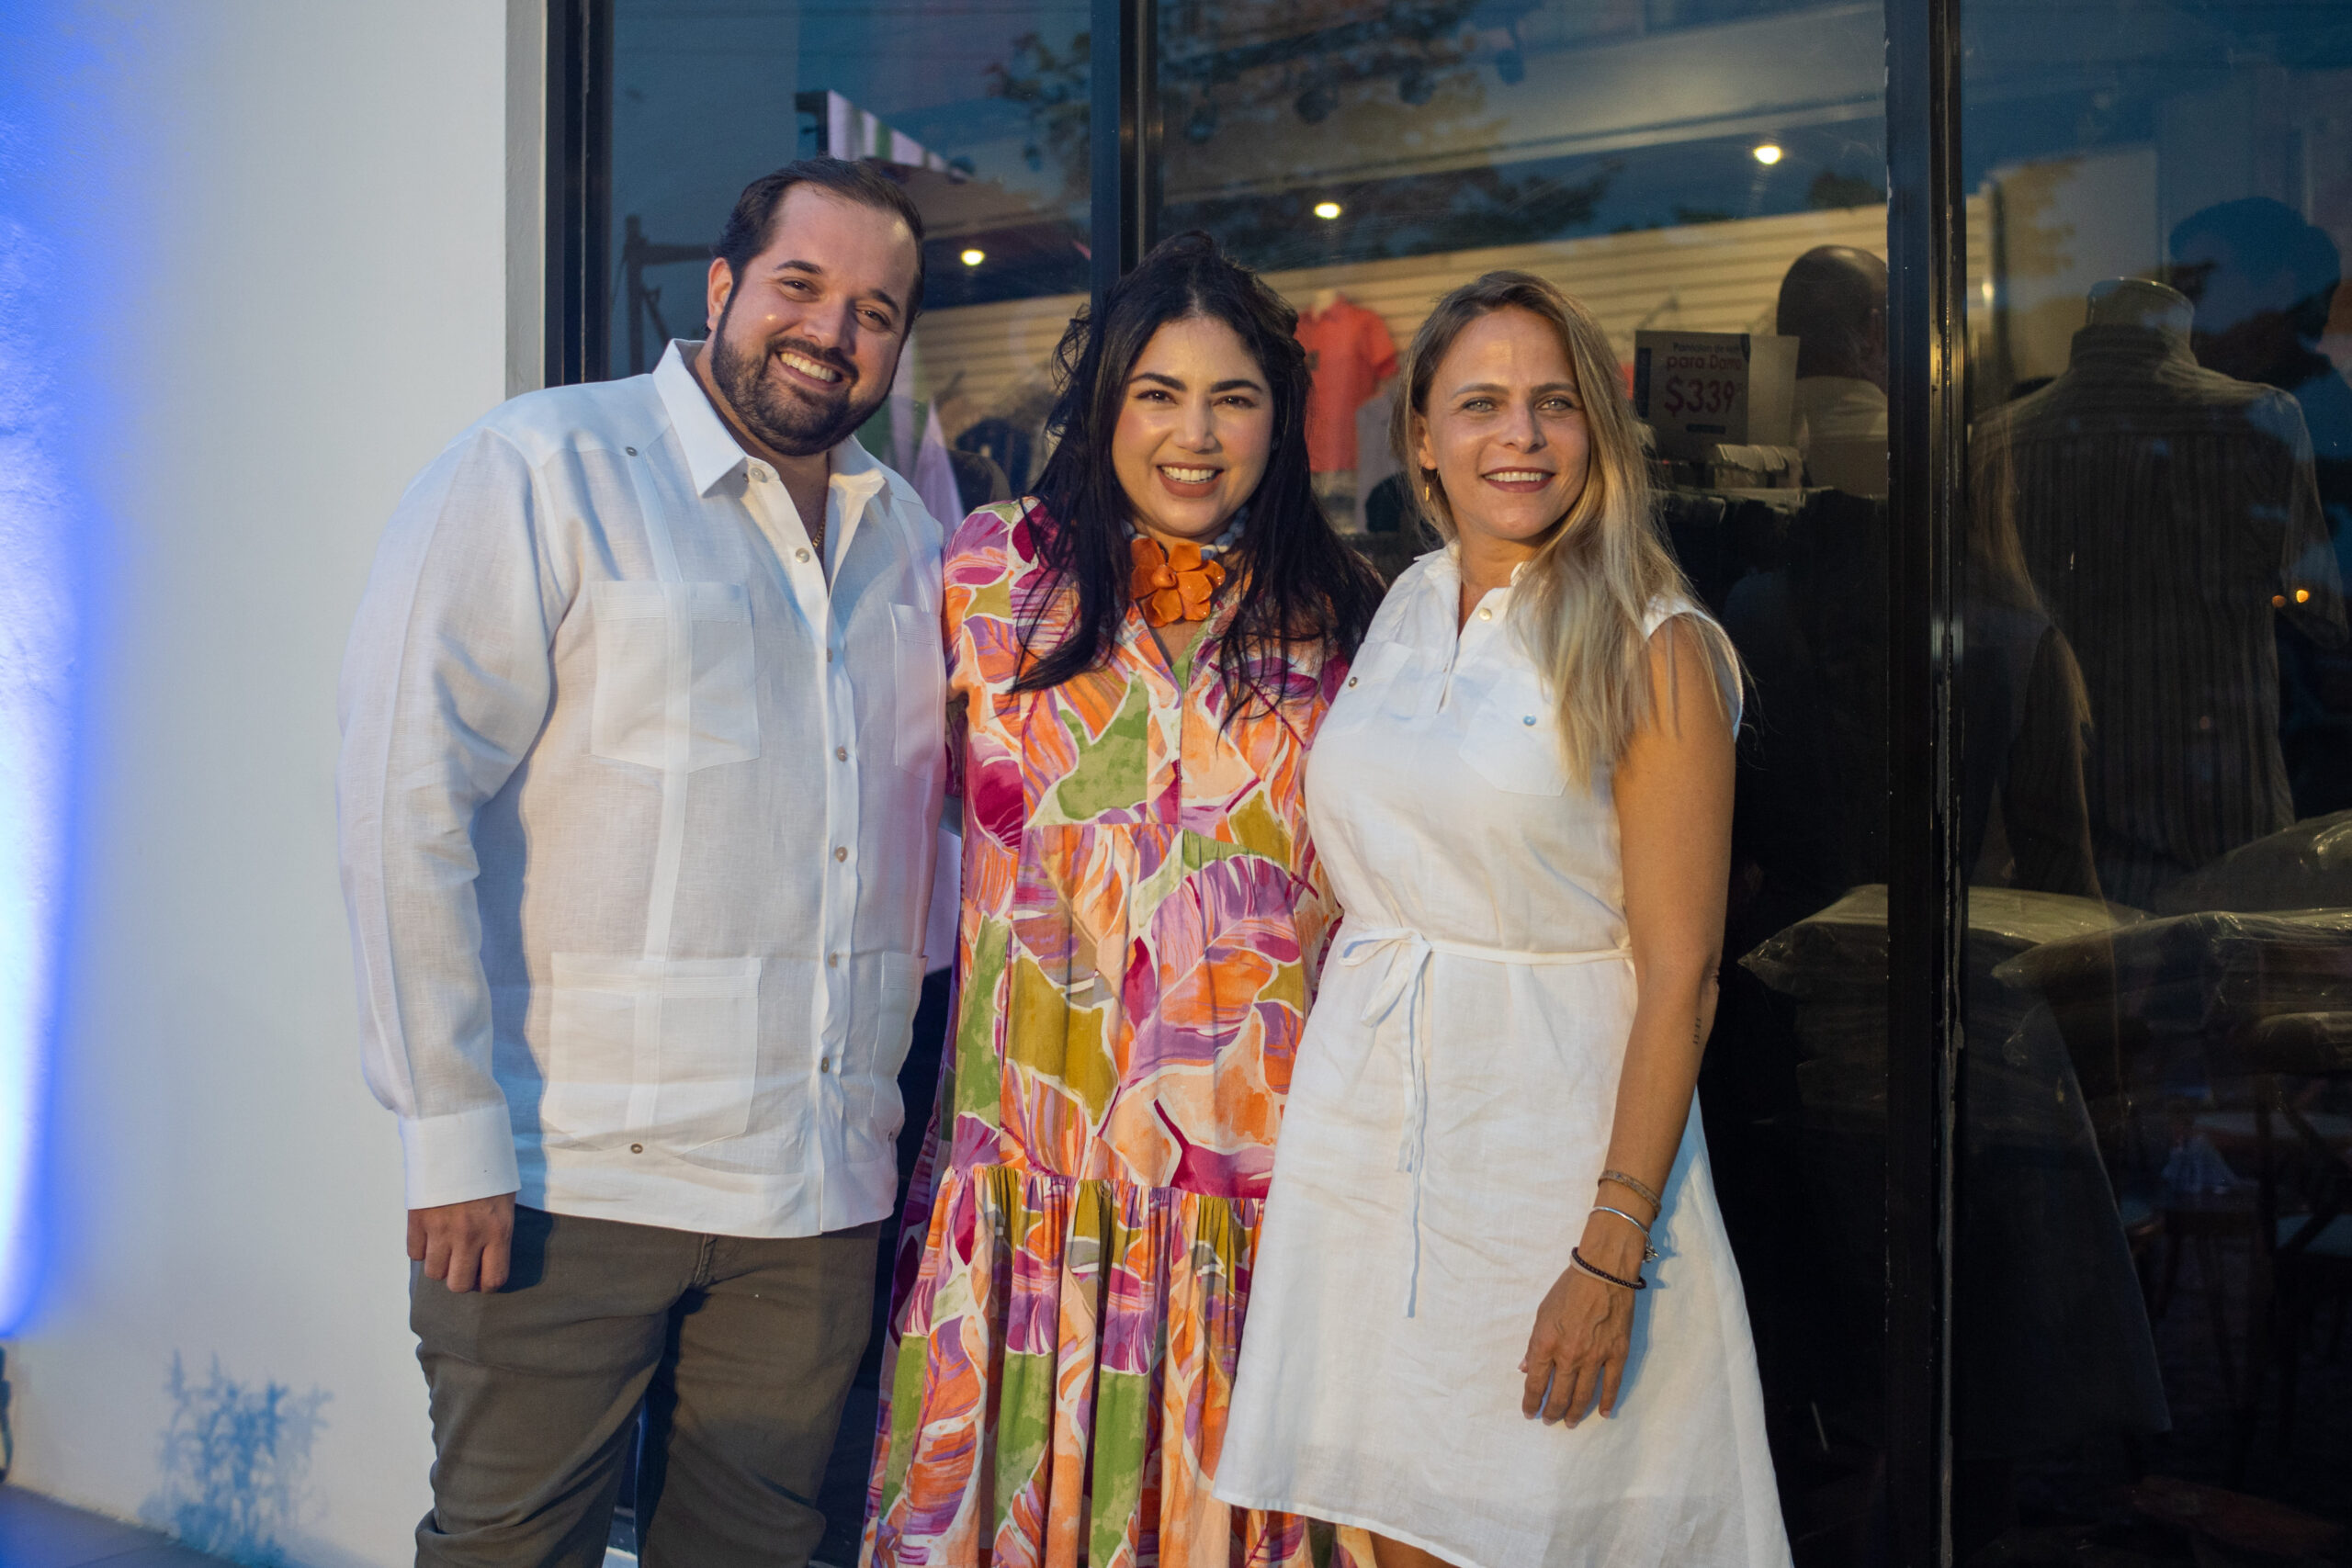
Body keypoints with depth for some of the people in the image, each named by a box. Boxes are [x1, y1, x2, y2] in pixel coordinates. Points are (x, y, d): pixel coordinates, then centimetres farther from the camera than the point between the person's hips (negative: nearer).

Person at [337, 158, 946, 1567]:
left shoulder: (909, 537, 13)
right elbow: (411, 803, -11)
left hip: (822, 1189, 5)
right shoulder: (543, 471, -6)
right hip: (572, 1179, -5)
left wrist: (915, 1103, 14)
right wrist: (452, 1134, -15)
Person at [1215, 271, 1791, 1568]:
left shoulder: (1654, 650, -9)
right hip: (1362, 1119, 5)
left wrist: (1613, 1252, -17)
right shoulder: (1402, 610, 8)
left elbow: (1679, 974, -13)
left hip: (1552, 1132, -5)